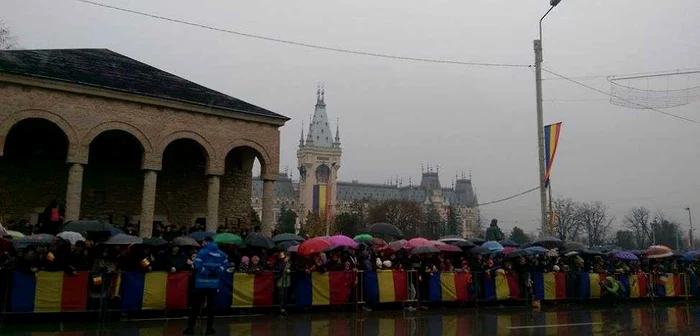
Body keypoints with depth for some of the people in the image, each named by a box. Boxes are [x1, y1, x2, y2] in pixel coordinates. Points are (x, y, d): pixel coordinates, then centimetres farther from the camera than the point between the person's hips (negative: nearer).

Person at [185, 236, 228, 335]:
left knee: (196, 305, 4)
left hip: (201, 283, -3)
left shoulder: (202, 252, -6)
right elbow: (225, 264, 8)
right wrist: (217, 271, 0)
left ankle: (190, 327, 6)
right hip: (214, 283, 3)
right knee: (211, 306, 10)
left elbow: (197, 265, -16)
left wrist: (206, 273, -8)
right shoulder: (221, 254, 9)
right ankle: (209, 328, 11)